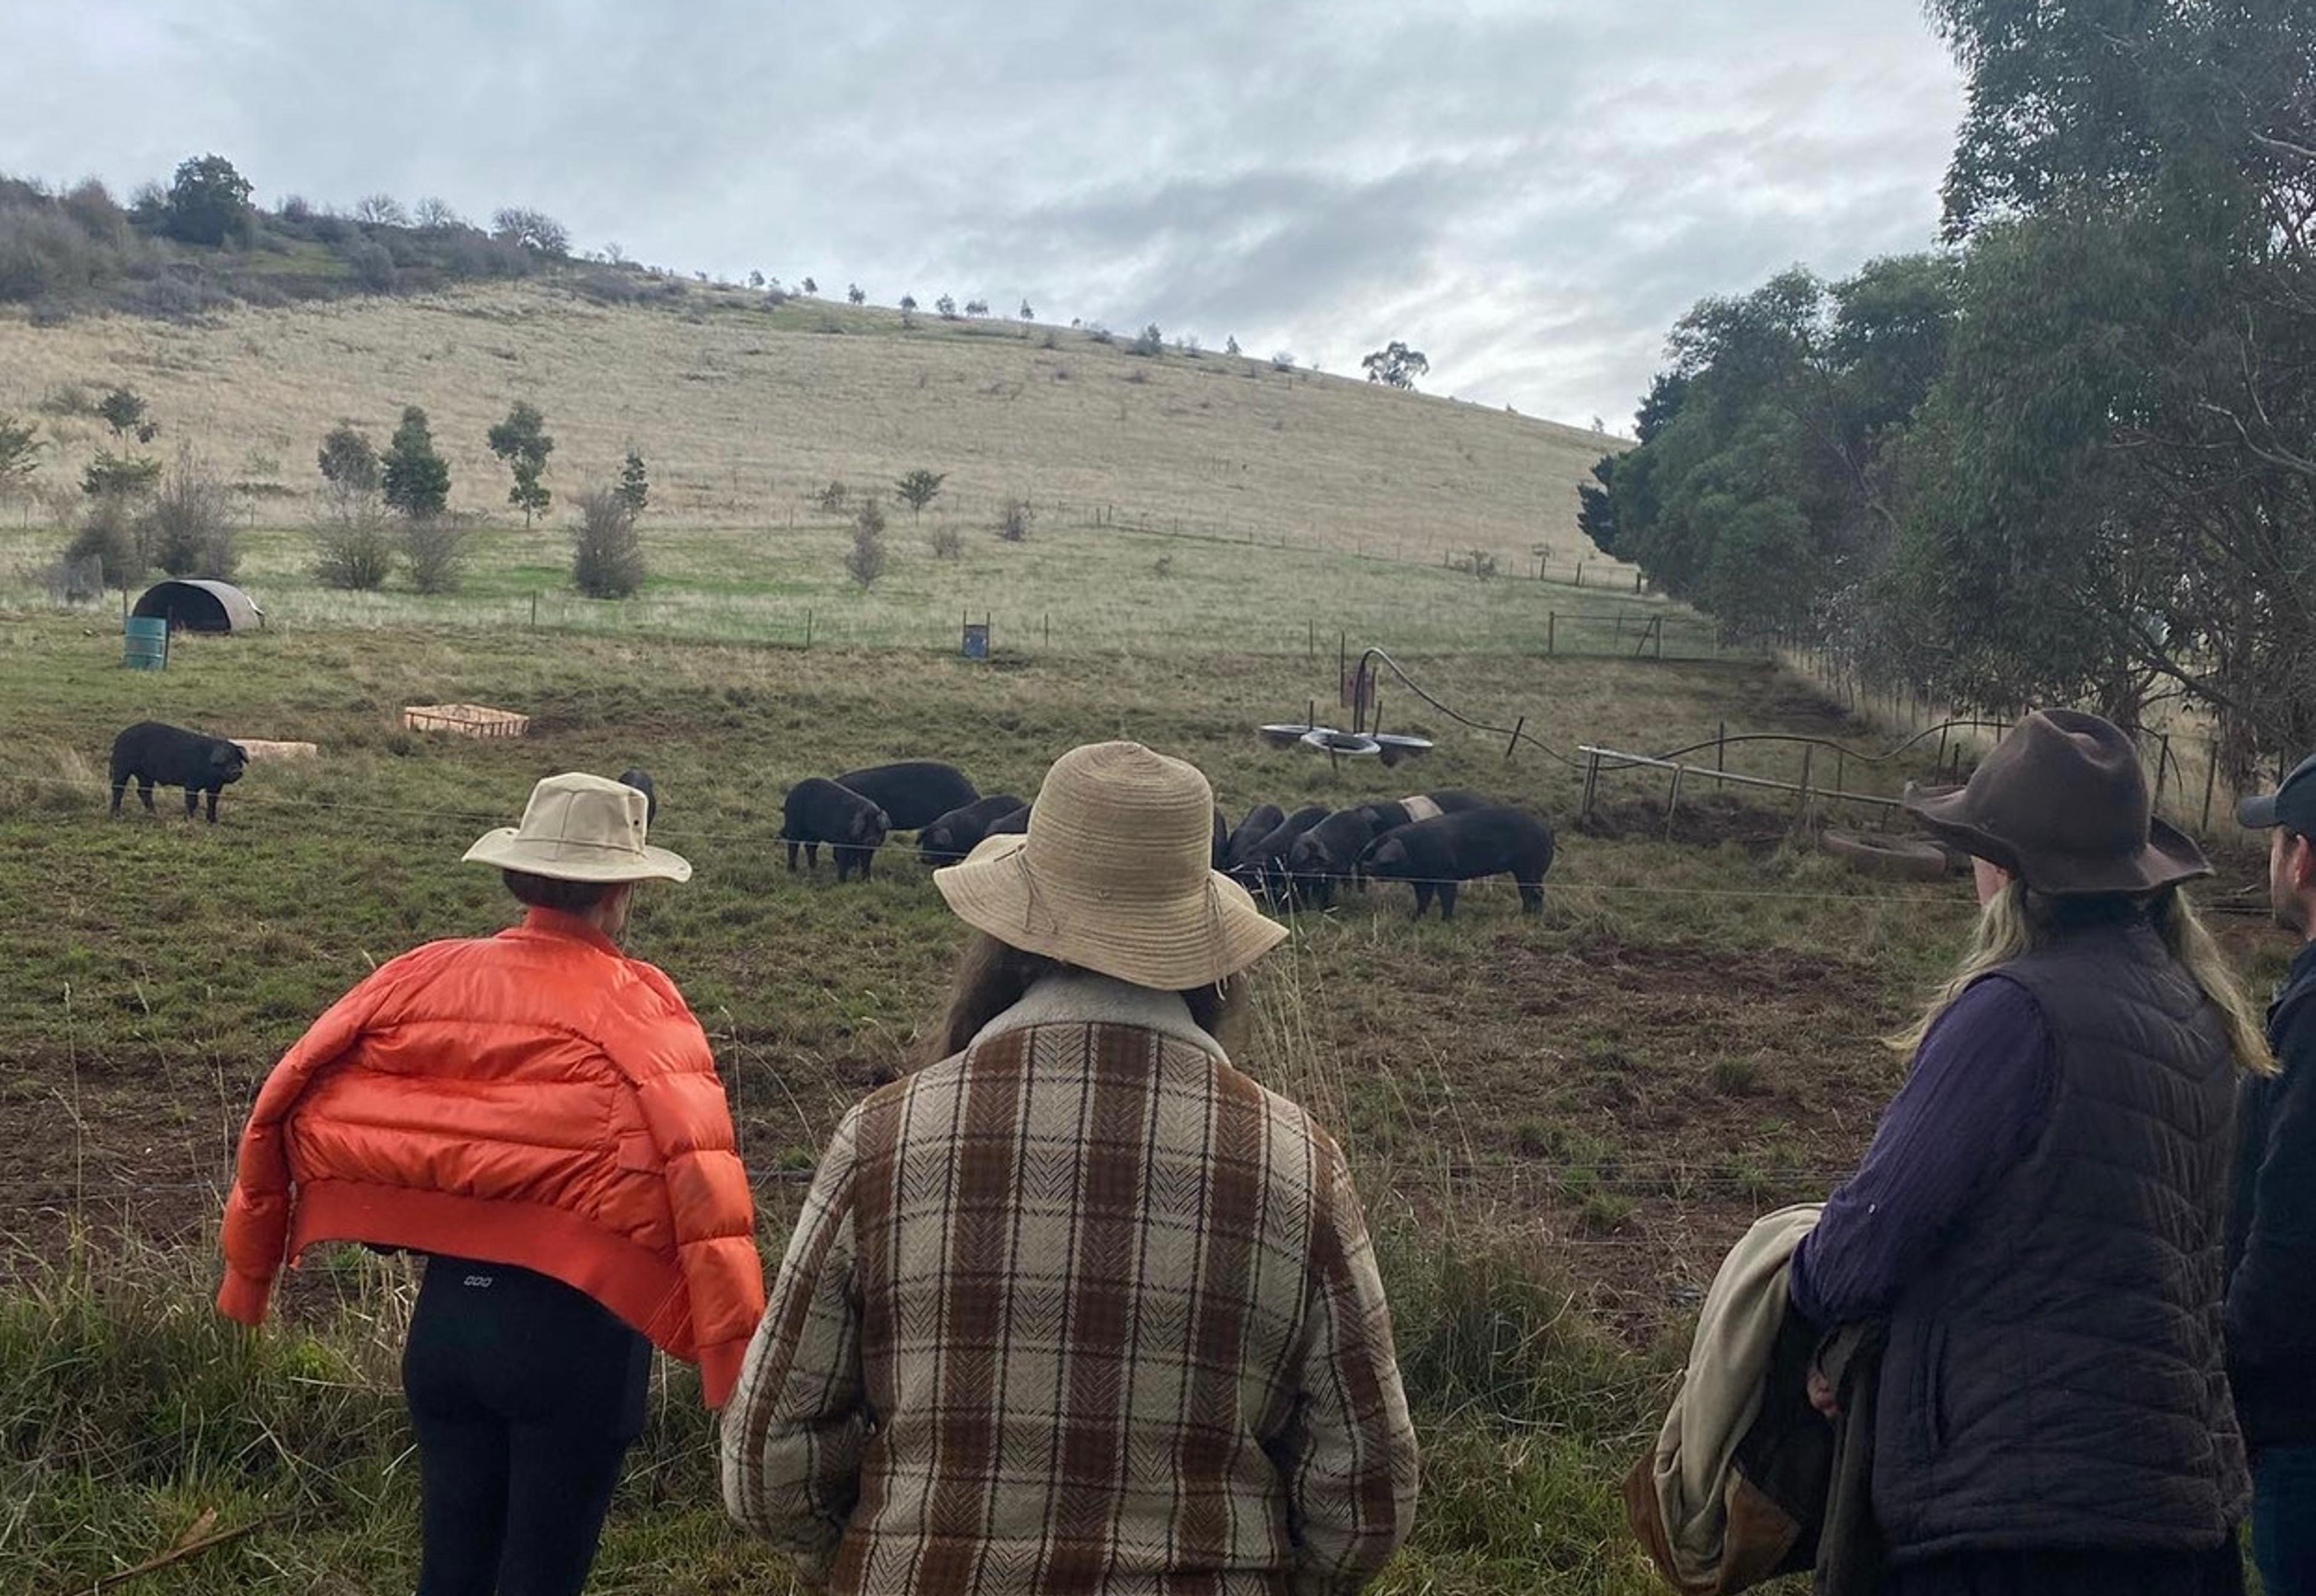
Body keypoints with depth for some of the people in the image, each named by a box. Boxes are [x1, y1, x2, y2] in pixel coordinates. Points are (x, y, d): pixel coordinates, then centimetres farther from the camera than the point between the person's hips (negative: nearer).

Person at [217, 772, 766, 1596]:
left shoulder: (427, 976, 0)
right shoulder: (636, 1008, -13)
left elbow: (286, 1109, 3)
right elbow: (700, 1185, -24)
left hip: (446, 1312, 5)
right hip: (572, 1328, -4)